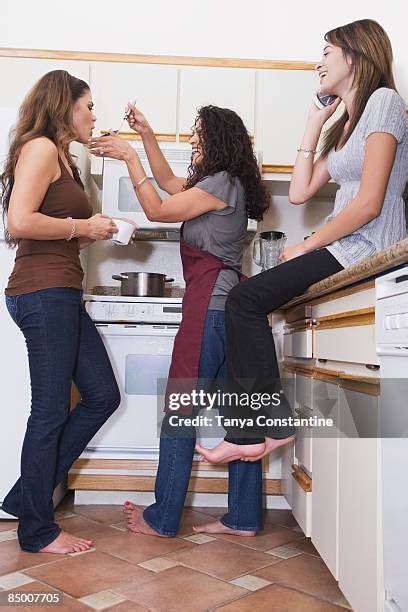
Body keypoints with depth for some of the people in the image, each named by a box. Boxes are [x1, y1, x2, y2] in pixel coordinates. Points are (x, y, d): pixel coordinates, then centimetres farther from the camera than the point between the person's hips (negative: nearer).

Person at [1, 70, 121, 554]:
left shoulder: (60, 157, 22)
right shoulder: (40, 147, -6)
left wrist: (99, 231, 9)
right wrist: (83, 226, -10)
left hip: (61, 294, 10)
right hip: (43, 292, -10)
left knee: (102, 395, 11)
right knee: (51, 410, -2)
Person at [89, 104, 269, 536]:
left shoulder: (222, 183, -7)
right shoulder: (224, 184, 21)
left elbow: (157, 210, -5)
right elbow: (169, 183, 32)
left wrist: (129, 157, 3)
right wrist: (146, 136, 27)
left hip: (209, 306, -10)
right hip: (226, 306, 10)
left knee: (180, 411, -2)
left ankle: (162, 518, 8)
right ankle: (243, 517, 15)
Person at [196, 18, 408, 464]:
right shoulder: (343, 125, 24)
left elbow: (369, 203, -16)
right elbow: (300, 192, 14)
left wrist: (305, 247, -10)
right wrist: (313, 126, 17)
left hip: (367, 245, -9)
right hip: (344, 247, 9)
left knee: (245, 299, -14)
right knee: (245, 300, -2)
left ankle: (270, 425, -5)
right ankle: (258, 428, -1)